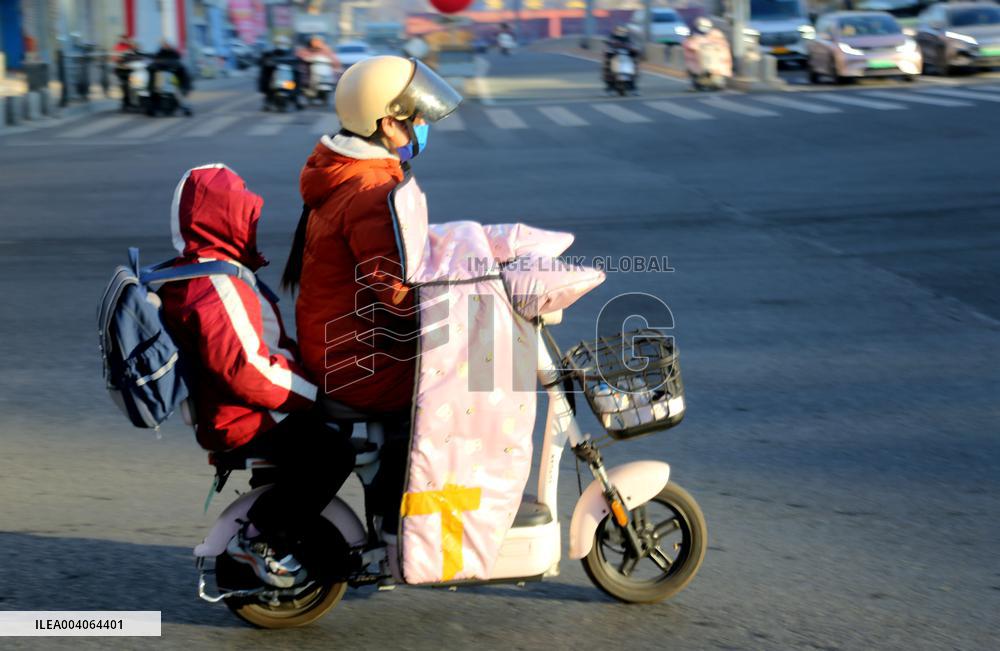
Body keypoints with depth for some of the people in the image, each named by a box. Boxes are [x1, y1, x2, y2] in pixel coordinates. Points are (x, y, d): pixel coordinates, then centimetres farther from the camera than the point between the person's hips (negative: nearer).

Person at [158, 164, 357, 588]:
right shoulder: (214, 289, -20)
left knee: (345, 424, 20)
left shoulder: (220, 274, 15)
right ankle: (263, 538, -12)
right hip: (242, 424, -11)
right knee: (332, 452, -26)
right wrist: (318, 394, -21)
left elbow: (267, 345, 23)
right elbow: (247, 370, -28)